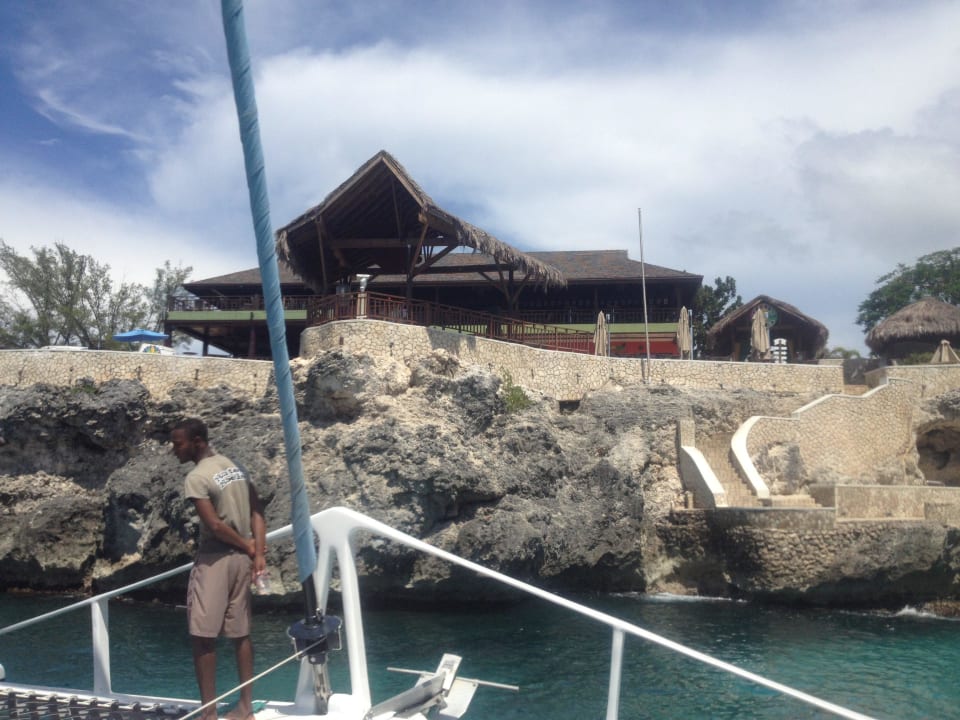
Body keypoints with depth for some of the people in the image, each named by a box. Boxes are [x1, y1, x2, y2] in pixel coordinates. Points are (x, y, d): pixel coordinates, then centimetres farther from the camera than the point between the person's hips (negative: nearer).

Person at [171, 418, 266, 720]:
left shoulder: (196, 477, -15)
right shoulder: (236, 466, 9)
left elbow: (214, 525, -19)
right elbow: (257, 512, 4)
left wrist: (247, 547, -4)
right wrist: (258, 553, -2)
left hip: (214, 560, -8)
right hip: (241, 558, 8)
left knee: (202, 637, 0)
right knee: (240, 634, 12)